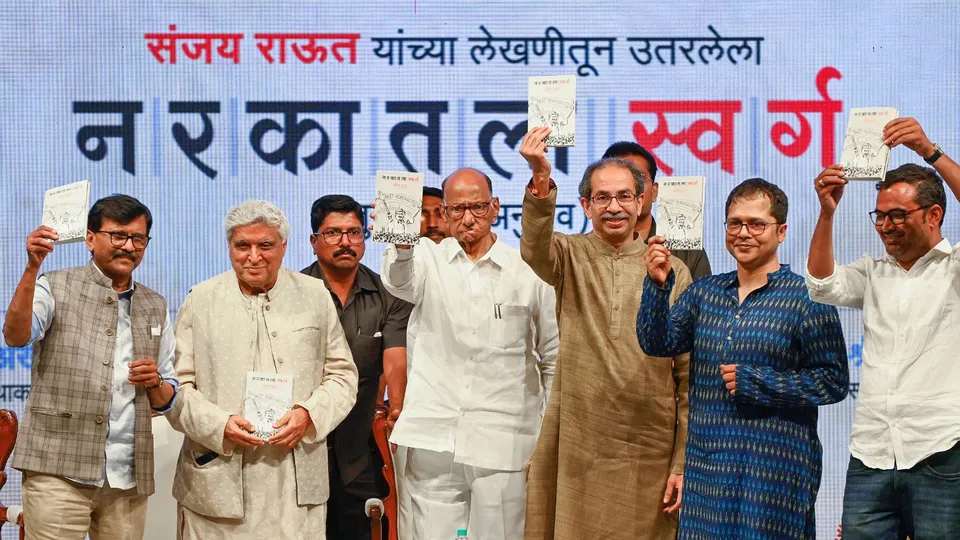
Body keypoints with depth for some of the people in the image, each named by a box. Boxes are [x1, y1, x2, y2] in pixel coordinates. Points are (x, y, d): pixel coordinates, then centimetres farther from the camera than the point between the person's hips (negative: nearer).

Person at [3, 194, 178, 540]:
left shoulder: (155, 308, 17)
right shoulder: (56, 288, 4)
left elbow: (166, 400, 20)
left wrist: (155, 383, -3)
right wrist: (32, 268, -27)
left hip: (129, 477, 4)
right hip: (59, 472, -4)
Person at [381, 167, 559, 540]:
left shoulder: (528, 272, 6)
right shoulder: (429, 261, 6)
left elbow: (553, 357, 13)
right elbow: (399, 281, -18)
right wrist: (402, 242, -41)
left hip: (503, 444, 0)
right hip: (434, 440, 1)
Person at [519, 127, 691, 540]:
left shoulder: (673, 272, 5)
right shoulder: (570, 257, 4)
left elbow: (689, 375, 5)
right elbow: (535, 249, -22)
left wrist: (684, 462, 0)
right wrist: (541, 180, -40)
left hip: (649, 453, 1)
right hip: (575, 447, 0)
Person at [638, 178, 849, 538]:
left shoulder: (805, 298, -5)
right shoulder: (704, 292, 11)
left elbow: (834, 381, -9)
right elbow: (658, 342, 1)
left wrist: (755, 382, -14)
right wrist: (658, 285, -14)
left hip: (776, 469, -4)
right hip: (707, 465, 5)